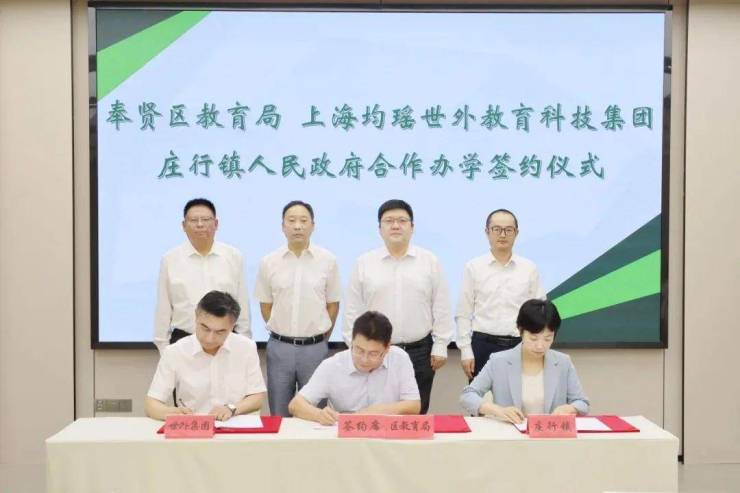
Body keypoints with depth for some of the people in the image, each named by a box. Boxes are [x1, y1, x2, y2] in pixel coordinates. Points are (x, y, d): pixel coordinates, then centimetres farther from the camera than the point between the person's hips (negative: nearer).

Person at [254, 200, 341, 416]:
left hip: (315, 348, -1)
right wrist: (281, 334, 8)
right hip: (279, 347, 1)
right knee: (279, 416, 10)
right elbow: (265, 305, 9)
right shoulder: (268, 262, 0)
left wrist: (320, 338, 7)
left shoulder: (328, 260, -3)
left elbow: (333, 304, 5)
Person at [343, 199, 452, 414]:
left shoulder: (430, 262, 2)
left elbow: (441, 307, 4)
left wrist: (440, 346, 1)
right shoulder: (364, 264, 2)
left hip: (420, 351, 0)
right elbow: (353, 311, 4)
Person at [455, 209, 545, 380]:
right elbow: (463, 314, 3)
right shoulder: (473, 267, 2)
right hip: (483, 346, -1)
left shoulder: (529, 269, 6)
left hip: (520, 346, 1)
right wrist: (466, 351, -2)